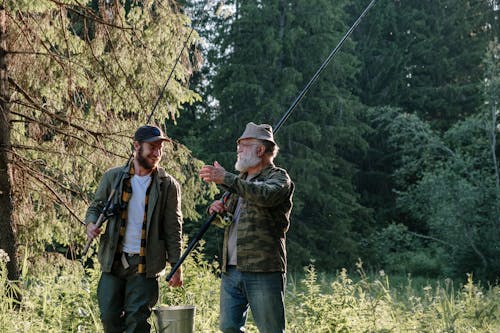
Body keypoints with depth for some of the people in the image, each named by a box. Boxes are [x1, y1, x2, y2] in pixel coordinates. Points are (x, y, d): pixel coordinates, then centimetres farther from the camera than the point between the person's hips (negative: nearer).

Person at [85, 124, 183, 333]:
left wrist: (176, 266, -4)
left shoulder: (168, 185, 1)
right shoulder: (113, 177, 6)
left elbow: (173, 228, 1)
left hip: (145, 265, -2)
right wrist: (91, 223, -10)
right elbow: (96, 206, 14)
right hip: (113, 261, 2)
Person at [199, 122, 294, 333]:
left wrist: (225, 178, -26)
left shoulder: (278, 177, -2)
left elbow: (265, 195, -26)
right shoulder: (240, 180, 21)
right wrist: (217, 210, 5)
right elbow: (225, 219, 30)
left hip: (264, 271, -7)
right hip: (231, 270, 7)